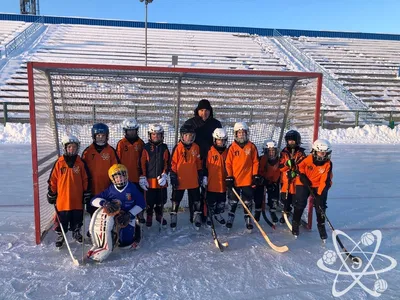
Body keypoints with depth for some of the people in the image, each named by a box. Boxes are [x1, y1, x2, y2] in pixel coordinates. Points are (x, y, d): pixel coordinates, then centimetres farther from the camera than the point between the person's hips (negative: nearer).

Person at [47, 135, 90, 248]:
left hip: (77, 199, 1)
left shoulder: (81, 163, -1)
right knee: (62, 220, 11)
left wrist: (86, 194, 3)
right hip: (62, 199, -1)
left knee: (77, 219, 15)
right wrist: (51, 195, 2)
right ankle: (60, 236, 30)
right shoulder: (59, 163, -5)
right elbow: (52, 180, 0)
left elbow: (86, 180, 4)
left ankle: (76, 233, 36)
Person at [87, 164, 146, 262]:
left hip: (127, 218, -2)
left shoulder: (132, 188, -8)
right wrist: (104, 202, -29)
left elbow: (141, 203, -6)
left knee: (125, 244, -2)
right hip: (113, 216, 2)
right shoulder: (110, 190, -4)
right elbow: (94, 200, -8)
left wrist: (130, 214, -16)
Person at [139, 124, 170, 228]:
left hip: (161, 180, 2)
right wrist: (142, 177, -7)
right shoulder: (146, 148, -2)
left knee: (161, 200, 11)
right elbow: (142, 164, -4)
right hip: (149, 180, -2)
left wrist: (164, 175, -8)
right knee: (149, 201, 7)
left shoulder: (164, 148, 5)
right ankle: (149, 217, 26)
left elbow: (167, 162, 3)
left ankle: (159, 215, 32)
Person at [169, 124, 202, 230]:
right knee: (176, 199, 11)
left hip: (193, 180, 3)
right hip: (180, 180, -2)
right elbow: (173, 163, -7)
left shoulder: (196, 147, 2)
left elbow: (198, 163, 10)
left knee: (195, 200, 12)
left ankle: (196, 217, 26)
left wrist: (200, 175, 10)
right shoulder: (178, 147, -9)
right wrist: (173, 177, -9)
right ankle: (173, 217, 25)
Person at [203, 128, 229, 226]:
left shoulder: (227, 152, 5)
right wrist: (204, 177, -8)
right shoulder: (210, 151, -7)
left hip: (223, 183, 4)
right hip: (212, 183, -4)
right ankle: (208, 216, 23)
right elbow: (205, 165, -6)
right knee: (211, 202, 7)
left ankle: (218, 214, 36)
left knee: (222, 201, 16)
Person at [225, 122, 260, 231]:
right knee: (233, 201, 12)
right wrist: (229, 177, -5)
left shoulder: (251, 146, 0)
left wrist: (255, 175, 0)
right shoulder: (232, 147, -3)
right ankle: (230, 218, 27)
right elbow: (228, 163, -2)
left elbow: (255, 162, 3)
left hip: (248, 180, 0)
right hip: (234, 180, 0)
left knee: (248, 201, 10)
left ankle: (248, 219, 24)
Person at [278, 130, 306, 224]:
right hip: (285, 180, 2)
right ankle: (286, 213, 30)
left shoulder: (301, 153, 2)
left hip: (297, 180, -1)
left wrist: (296, 171, -18)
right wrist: (288, 164, -18)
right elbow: (280, 167, -2)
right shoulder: (284, 153, 5)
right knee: (286, 199, 10)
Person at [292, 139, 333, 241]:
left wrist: (320, 194, -23)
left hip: (319, 186, 1)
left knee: (320, 205, -7)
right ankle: (295, 223, 11)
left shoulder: (328, 164, -13)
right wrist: (303, 177, -13)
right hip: (304, 183, -1)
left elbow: (325, 181, -16)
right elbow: (299, 168, -1)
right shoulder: (308, 159, -14)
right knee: (300, 203, -7)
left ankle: (321, 225, 13)